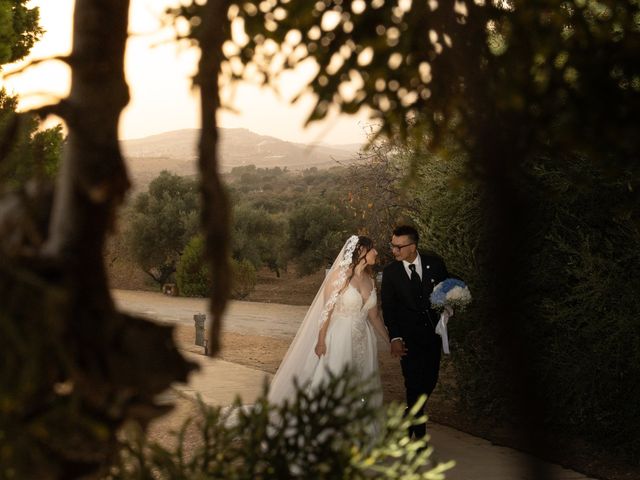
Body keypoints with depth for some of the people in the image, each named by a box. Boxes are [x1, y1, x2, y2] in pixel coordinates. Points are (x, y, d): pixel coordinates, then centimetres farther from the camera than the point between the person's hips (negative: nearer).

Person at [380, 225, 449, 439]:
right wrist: (395, 338, -11)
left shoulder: (435, 263, -3)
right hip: (409, 337, -2)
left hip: (433, 333, 2)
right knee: (414, 385, -6)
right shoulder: (390, 272, -6)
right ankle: (417, 430, 12)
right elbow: (388, 308, -3)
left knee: (429, 382, 9)